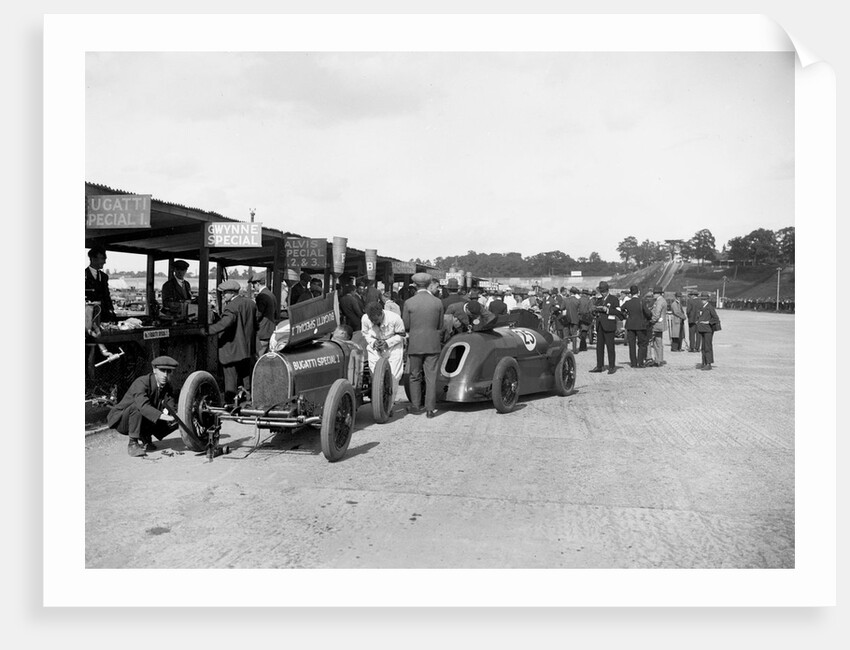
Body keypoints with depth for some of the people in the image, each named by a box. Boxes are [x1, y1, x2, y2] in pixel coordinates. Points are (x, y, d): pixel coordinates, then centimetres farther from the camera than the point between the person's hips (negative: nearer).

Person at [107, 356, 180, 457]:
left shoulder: (167, 387, -4)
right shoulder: (141, 383, -26)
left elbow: (172, 407, -11)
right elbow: (143, 406, -43)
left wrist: (174, 416, -35)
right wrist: (163, 416, -56)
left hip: (143, 422, 6)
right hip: (121, 420, -6)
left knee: (175, 422, -11)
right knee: (137, 406, -36)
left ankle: (145, 438, 6)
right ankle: (132, 444, -24)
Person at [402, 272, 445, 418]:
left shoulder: (409, 303, -7)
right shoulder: (438, 302, -2)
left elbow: (405, 326, -3)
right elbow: (440, 326, 4)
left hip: (415, 344, -1)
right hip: (432, 344, 1)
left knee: (415, 376, 13)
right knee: (431, 376, 4)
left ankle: (416, 406, 18)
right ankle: (430, 408, 3)